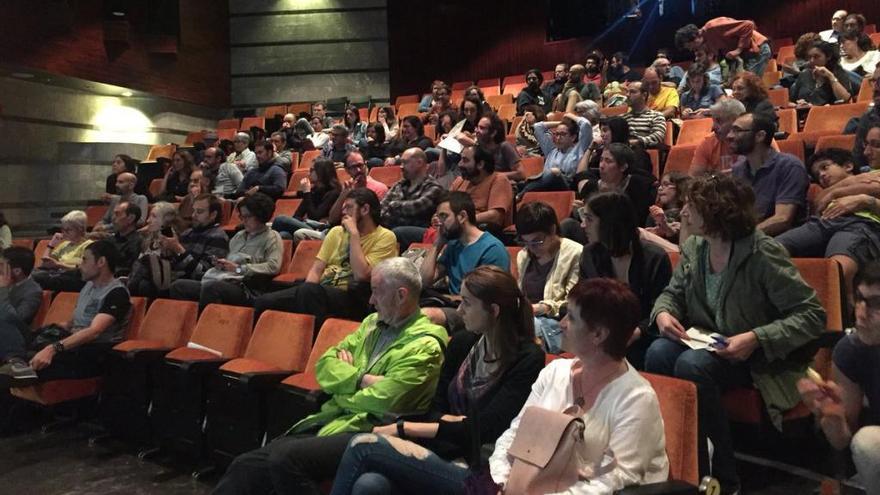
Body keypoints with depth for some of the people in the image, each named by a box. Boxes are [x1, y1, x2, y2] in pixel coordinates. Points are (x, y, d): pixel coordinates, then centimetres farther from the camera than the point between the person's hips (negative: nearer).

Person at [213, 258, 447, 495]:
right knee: (245, 466, -6)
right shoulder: (373, 322, 15)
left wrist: (340, 396, -1)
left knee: (286, 458, -29)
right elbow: (324, 366, 10)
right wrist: (361, 379, -7)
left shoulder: (424, 346, -8)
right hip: (326, 421, 7)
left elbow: (384, 401, -17)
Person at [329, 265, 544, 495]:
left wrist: (403, 428, -12)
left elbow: (485, 429, -13)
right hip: (442, 454, 5)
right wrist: (451, 422, -12)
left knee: (363, 446, -20)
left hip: (477, 470, -5)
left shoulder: (528, 359, -9)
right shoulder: (461, 343, 10)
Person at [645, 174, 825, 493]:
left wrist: (757, 339, -30)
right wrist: (663, 312, -12)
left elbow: (812, 315, -18)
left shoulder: (763, 254, -19)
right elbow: (673, 293, 13)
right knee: (657, 353, -25)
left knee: (692, 366, -33)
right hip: (706, 342, 6)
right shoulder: (693, 248, -1)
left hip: (753, 356, -5)